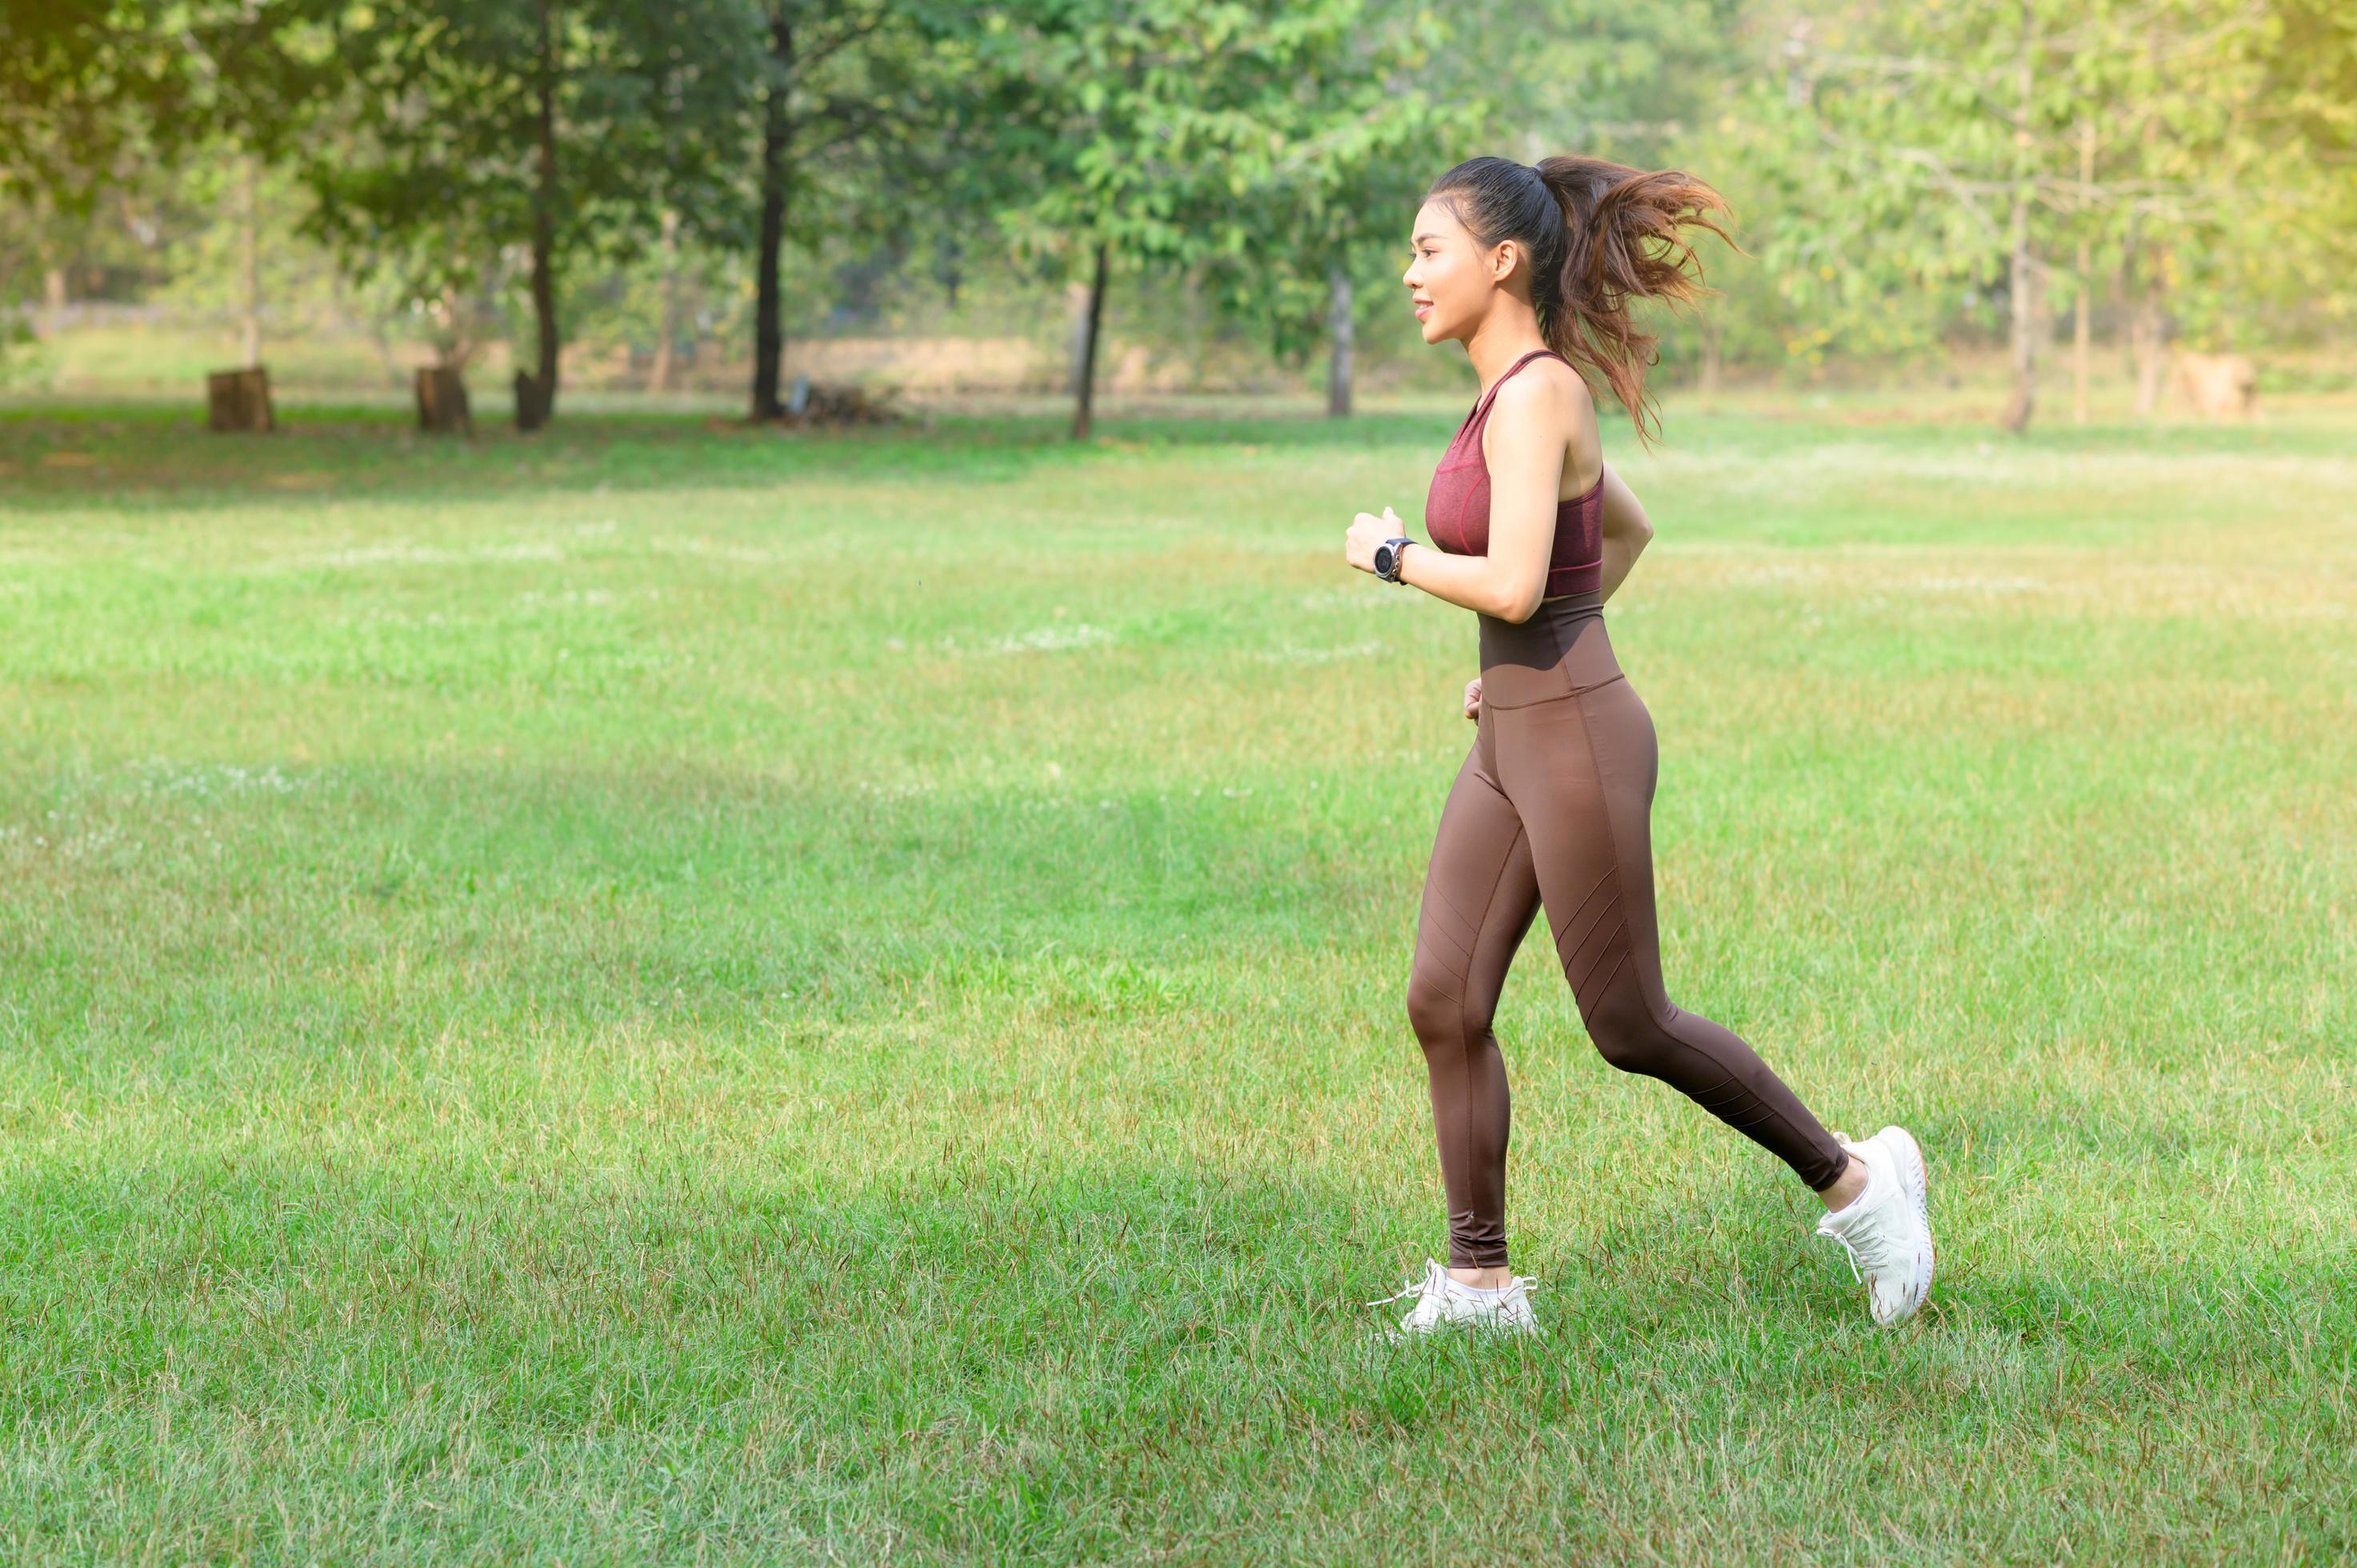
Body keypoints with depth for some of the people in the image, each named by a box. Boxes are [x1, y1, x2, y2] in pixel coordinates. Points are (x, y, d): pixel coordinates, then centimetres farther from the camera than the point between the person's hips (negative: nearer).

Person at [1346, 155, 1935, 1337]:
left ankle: (1853, 1181, 17)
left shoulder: (1536, 394, -17)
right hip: (1510, 742, 9)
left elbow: (1514, 585, -26)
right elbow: (1627, 531, 26)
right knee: (1444, 1003, 4)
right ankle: (1481, 1286, 9)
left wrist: (1391, 556, -10)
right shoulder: (1520, 393, 11)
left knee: (1630, 1028, 1)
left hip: (1575, 742, -9)